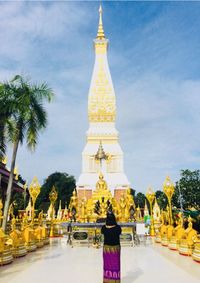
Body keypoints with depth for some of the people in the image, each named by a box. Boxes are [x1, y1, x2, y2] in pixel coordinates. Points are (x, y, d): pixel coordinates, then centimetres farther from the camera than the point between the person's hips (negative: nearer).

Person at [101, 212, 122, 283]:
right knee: (115, 264, 13)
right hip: (115, 248, -2)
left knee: (107, 264, 17)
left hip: (106, 248, 2)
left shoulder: (104, 227, -15)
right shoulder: (117, 227, -20)